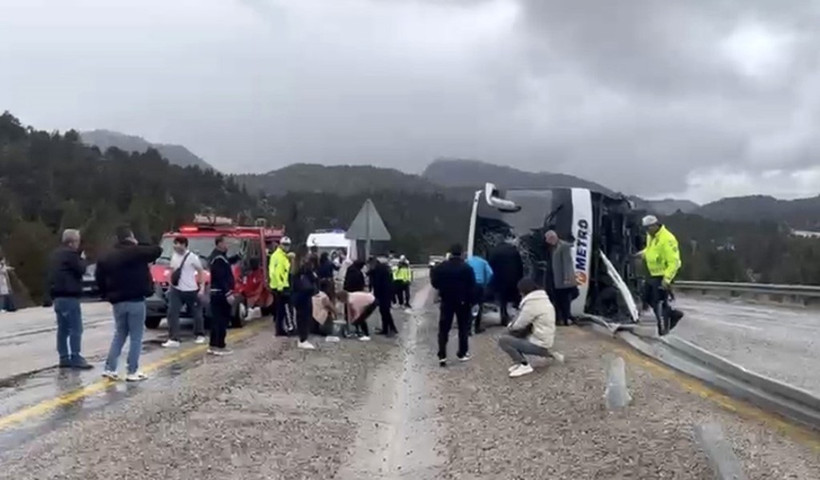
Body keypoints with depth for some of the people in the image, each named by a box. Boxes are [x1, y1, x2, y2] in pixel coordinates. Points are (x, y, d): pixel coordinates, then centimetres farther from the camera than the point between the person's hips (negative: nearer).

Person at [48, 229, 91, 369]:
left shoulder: (56, 254, 18)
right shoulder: (70, 253, -13)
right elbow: (81, 270, -10)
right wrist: (82, 259, 5)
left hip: (58, 296, 10)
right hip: (69, 296, -10)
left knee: (63, 328, 11)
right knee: (75, 328, -8)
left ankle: (64, 358, 14)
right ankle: (75, 358, -10)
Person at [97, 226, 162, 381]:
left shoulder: (107, 257, 7)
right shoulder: (137, 252, -10)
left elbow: (99, 278, 9)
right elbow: (157, 250, -1)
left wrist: (107, 294, 19)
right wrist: (138, 245, 12)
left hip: (118, 302, 6)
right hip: (136, 301, -5)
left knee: (119, 335, 18)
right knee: (136, 337, 1)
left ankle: (110, 368, 13)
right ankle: (133, 372, 2)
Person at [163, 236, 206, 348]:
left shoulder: (192, 257, -11)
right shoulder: (174, 256, 6)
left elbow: (201, 272, -6)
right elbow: (172, 271, 17)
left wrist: (202, 287, -11)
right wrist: (170, 285, 14)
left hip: (191, 290, -5)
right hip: (176, 290, 5)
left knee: (196, 313, 11)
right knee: (172, 313, -8)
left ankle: (200, 335, 30)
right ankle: (173, 339, -9)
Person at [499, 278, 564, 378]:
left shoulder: (531, 304, -19)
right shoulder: (544, 300, 10)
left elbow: (519, 325, -11)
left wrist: (510, 326, 9)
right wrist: (513, 325, 10)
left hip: (538, 344, -9)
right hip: (545, 342, 9)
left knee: (503, 340, -13)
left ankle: (524, 365, -12)